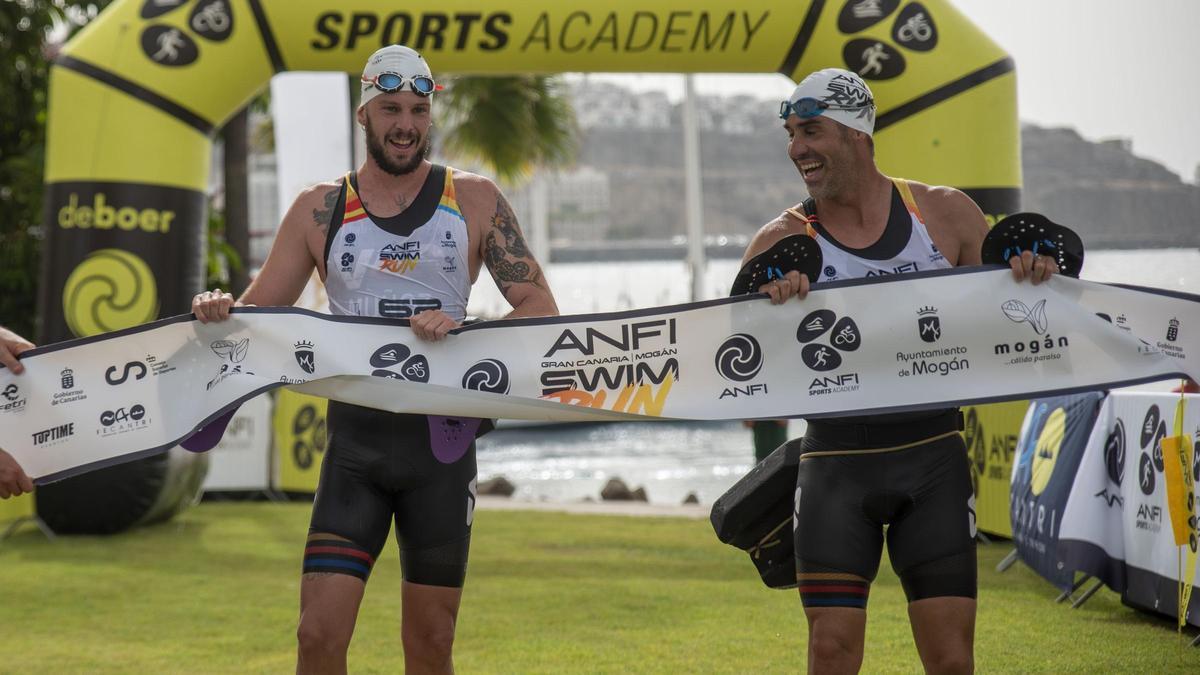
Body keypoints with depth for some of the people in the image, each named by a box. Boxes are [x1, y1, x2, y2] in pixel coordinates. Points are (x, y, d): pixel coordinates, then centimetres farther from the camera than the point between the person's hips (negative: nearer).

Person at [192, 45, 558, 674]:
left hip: (441, 438, 0)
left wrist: (464, 330, -19)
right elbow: (258, 311, 9)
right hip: (356, 438, 0)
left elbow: (539, 309, -1)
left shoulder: (473, 199, 4)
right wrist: (219, 309, -15)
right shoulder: (320, 209, 5)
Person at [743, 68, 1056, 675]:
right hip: (837, 462, -1)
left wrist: (1032, 278, -7)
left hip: (933, 457, 1)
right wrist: (766, 304, -26)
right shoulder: (783, 243, 0)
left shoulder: (947, 214, 4)